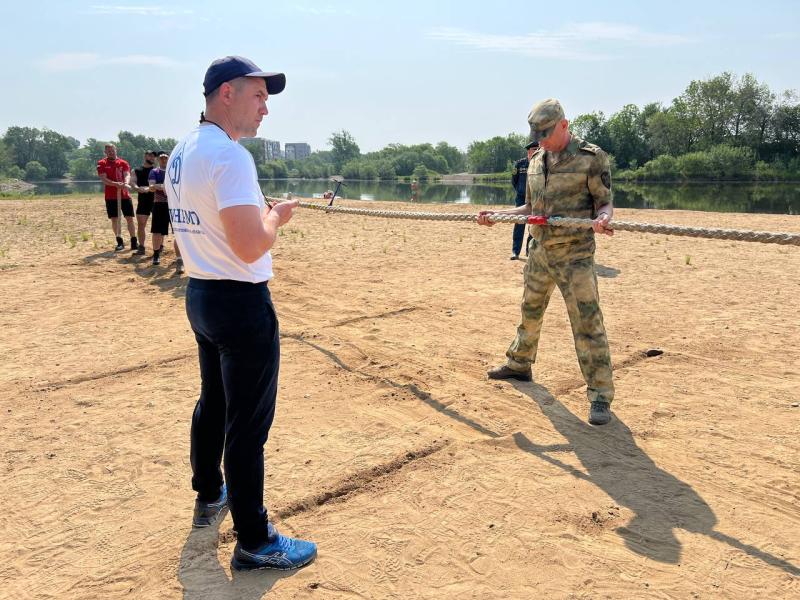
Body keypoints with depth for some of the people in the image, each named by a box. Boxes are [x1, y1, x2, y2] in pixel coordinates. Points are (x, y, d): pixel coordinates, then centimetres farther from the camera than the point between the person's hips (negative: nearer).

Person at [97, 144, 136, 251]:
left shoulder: (123, 163, 6)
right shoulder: (102, 164, 2)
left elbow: (127, 175, -9)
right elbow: (103, 178, -9)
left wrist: (126, 183, -32)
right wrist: (115, 184, -27)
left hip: (125, 195, 1)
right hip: (111, 196, -1)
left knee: (129, 218, 1)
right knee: (115, 219, 1)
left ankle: (134, 242, 8)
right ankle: (119, 242, 9)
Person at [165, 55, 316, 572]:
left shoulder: (181, 152, 10)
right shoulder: (229, 155, -20)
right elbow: (250, 247, -27)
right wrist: (277, 216, -9)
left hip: (200, 293, 10)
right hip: (241, 302, -10)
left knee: (214, 402, 25)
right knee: (248, 423, 0)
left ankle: (209, 495, 44)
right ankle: (254, 542, 13)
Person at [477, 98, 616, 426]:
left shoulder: (591, 158, -8)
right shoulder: (536, 162, 11)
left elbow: (605, 204, -7)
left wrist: (602, 219, -30)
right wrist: (495, 214, 8)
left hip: (574, 254, -6)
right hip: (540, 251, 7)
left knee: (587, 322, -9)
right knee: (530, 311, 20)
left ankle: (600, 395, -2)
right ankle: (519, 364, 41)